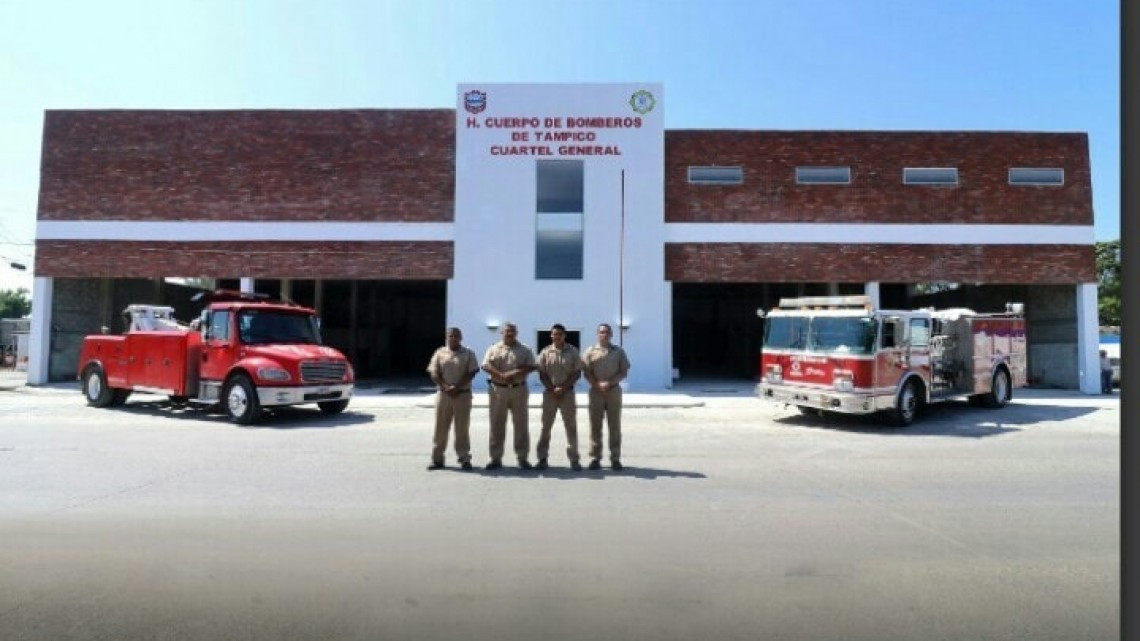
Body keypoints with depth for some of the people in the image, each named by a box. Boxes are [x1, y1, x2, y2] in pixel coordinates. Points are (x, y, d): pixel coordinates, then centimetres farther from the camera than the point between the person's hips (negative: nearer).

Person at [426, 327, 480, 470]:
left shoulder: (468, 354, 4)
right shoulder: (439, 353, 7)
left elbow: (471, 373, -4)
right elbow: (433, 373, 1)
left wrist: (457, 387, -14)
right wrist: (446, 387, -12)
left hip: (462, 394, -1)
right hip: (443, 394, 1)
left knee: (462, 428, 2)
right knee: (440, 427, 5)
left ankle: (464, 458, 10)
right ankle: (437, 459, 13)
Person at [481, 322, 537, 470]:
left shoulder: (524, 350, 9)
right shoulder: (493, 349, 8)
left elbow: (531, 366, 0)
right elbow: (486, 366, -5)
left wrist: (516, 373, -16)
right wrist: (501, 376, -18)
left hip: (519, 389, 0)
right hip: (498, 389, 0)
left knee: (521, 424, 2)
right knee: (497, 424, 3)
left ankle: (522, 457, 9)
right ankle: (496, 458, 10)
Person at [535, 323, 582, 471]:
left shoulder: (573, 351, 0)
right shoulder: (545, 352, 2)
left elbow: (577, 373, -2)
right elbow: (542, 374, 1)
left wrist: (563, 388, -11)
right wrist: (553, 389, -10)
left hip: (568, 392, 0)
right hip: (549, 392, 1)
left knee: (571, 426, 2)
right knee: (546, 426, 4)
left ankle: (573, 459, 9)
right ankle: (542, 458, 11)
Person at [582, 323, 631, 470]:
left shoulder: (618, 351, 7)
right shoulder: (590, 352, 5)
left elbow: (624, 372, 1)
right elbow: (587, 373, -1)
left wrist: (609, 383, -13)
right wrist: (598, 386, -14)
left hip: (614, 391, 1)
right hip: (596, 391, 0)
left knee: (614, 425, 3)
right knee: (595, 425, 2)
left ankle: (615, 458, 9)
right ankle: (595, 457, 8)